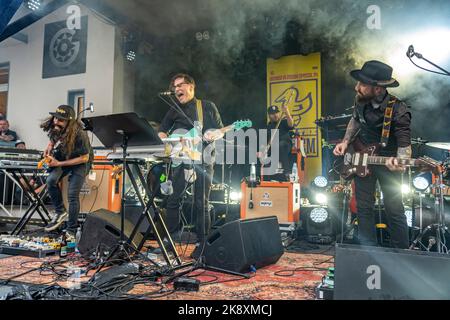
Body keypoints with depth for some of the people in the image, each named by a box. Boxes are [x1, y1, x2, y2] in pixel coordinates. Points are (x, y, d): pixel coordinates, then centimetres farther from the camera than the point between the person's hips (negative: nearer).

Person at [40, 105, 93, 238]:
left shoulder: (80, 135, -33)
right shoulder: (55, 129, -14)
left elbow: (84, 158, -24)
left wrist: (59, 163, -25)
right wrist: (49, 148, -9)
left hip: (80, 162, -5)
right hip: (63, 158, 6)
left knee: (72, 195, -11)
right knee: (51, 180, -22)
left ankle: (71, 231, 3)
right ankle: (60, 212, 0)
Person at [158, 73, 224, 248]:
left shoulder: (208, 107, 9)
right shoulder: (174, 111, 15)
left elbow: (221, 130, 9)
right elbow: (161, 132, 19)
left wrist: (214, 135, -13)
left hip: (204, 159, -2)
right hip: (180, 159, 2)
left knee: (202, 202, 1)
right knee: (174, 199, -1)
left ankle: (203, 240, 11)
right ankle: (172, 236, 12)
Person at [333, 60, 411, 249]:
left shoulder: (398, 111, -25)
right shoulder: (361, 100, -10)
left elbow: (404, 144, -20)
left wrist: (399, 161, -41)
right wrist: (346, 142, -2)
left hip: (386, 162, -5)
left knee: (394, 209, 4)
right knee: (364, 207, 11)